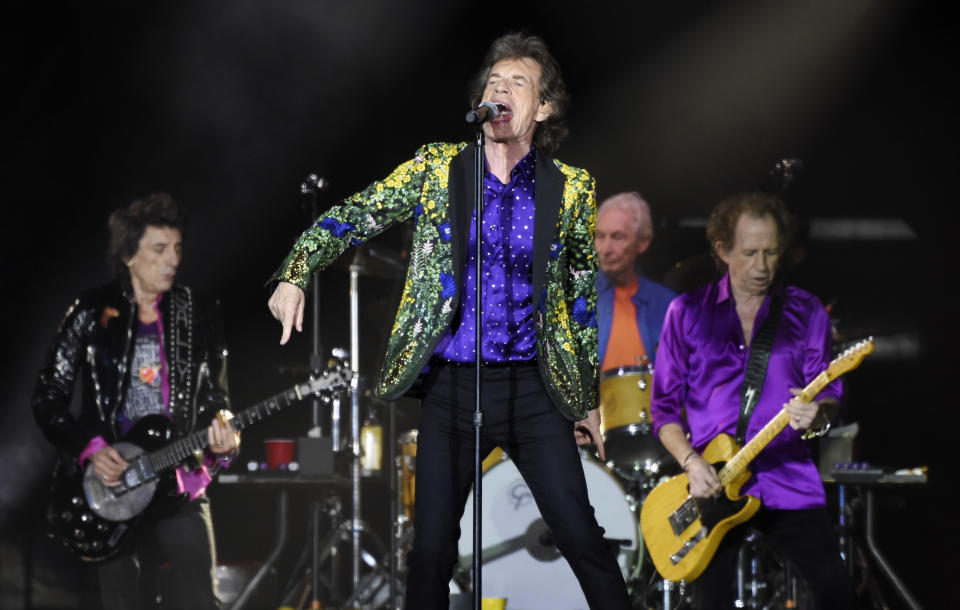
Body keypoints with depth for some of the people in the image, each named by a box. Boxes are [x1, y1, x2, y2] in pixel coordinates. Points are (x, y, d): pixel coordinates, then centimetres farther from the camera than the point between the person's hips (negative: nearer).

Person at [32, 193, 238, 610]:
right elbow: (47, 399, 3)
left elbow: (216, 400, 12)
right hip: (112, 492, 0)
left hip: (181, 492, 0)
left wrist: (222, 439, -10)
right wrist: (89, 448, -11)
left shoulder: (199, 316, 6)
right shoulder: (91, 314, 1)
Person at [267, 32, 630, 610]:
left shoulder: (571, 187, 3)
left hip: (535, 387, -1)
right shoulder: (436, 167, 2)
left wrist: (591, 400, 11)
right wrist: (295, 275, -15)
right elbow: (353, 216, 2)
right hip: (451, 386, 1)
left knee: (582, 537, -5)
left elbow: (585, 294, 10)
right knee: (432, 546, 3)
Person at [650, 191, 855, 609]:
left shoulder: (805, 312, 7)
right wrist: (691, 462, -9)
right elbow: (665, 406, 7)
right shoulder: (687, 313, 6)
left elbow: (828, 394, 4)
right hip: (711, 484, 0)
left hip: (787, 479, 0)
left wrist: (817, 415, -20)